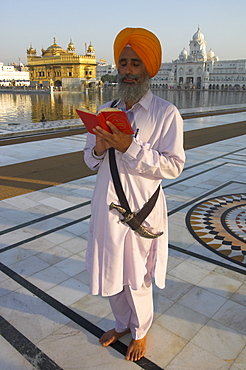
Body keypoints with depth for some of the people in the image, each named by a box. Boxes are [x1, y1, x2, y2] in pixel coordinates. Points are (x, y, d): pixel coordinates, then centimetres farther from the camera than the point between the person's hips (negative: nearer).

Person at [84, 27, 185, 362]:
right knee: (109, 274, 19)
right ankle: (122, 324, 47)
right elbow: (90, 159, 12)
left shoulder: (166, 113, -8)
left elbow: (174, 166, -16)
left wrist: (129, 147, -26)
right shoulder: (105, 111, 8)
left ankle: (140, 332, 42)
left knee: (138, 279, 11)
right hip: (107, 206, 5)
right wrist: (98, 149, -12)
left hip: (142, 209, -5)